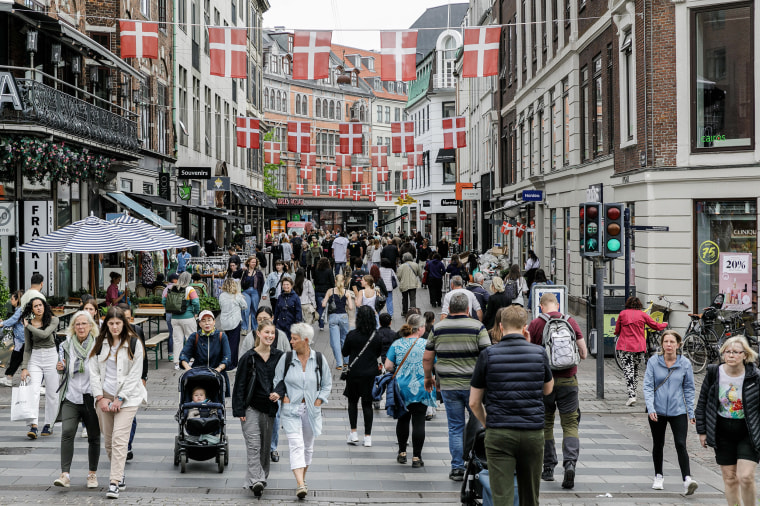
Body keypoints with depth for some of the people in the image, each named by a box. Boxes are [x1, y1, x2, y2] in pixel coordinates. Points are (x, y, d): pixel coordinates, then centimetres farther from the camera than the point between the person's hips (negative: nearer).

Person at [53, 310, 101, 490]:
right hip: (71, 396, 1)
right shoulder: (66, 345, 7)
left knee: (93, 437, 8)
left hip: (92, 398, -1)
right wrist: (61, 368, -3)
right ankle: (65, 475, -15)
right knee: (67, 433, -14)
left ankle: (92, 474, 23)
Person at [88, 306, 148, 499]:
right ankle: (120, 476, 23)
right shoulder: (100, 343, 6)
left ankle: (114, 483, -16)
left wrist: (120, 399, -10)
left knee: (119, 438, -13)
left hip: (126, 397, -4)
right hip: (104, 396, 4)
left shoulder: (133, 343, -4)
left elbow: (135, 374, -5)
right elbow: (93, 371, 6)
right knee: (109, 440, 8)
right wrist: (101, 397, -4)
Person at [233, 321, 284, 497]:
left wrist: (279, 394, -7)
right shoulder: (248, 357, -5)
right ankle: (256, 481, -17)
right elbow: (239, 385, -3)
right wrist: (239, 410, -8)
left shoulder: (279, 356, 5)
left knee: (266, 445, 11)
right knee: (253, 444, -13)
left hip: (270, 407, 4)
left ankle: (261, 477, 24)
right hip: (251, 407, -4)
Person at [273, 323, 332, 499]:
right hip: (291, 409, -2)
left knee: (308, 446, 13)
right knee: (296, 445, -15)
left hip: (311, 410, 2)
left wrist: (319, 400, -2)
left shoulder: (319, 359, -1)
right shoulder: (286, 358, -3)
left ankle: (302, 478, 32)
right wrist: (283, 396, -6)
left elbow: (327, 383, 9)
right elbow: (277, 381, 7)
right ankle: (300, 485, -24)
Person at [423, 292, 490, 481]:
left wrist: (428, 377, 21)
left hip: (448, 386, 2)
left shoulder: (437, 328, 3)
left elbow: (427, 357, 7)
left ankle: (457, 468, 8)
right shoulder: (477, 327, -5)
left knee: (455, 427, 8)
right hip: (473, 385, -2)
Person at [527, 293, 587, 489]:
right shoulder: (571, 322, 2)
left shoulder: (535, 324, -3)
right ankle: (570, 462, -18)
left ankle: (548, 468, 17)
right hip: (568, 380, 1)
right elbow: (583, 353, 3)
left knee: (545, 424, 13)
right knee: (570, 424, 4)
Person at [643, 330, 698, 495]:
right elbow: (648, 386, -5)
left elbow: (689, 389, 6)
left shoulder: (685, 363, -2)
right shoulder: (653, 361, -5)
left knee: (681, 445, -13)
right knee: (658, 444, 13)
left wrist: (691, 412, 5)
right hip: (657, 411, 1)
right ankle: (658, 477, 30)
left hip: (678, 411, -1)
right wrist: (650, 408, -17)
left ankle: (687, 480, -17)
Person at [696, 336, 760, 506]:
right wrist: (702, 431, 6)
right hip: (723, 433, 2)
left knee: (745, 476, -13)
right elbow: (702, 403, 7)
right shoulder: (713, 374, -3)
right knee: (729, 478, 7)